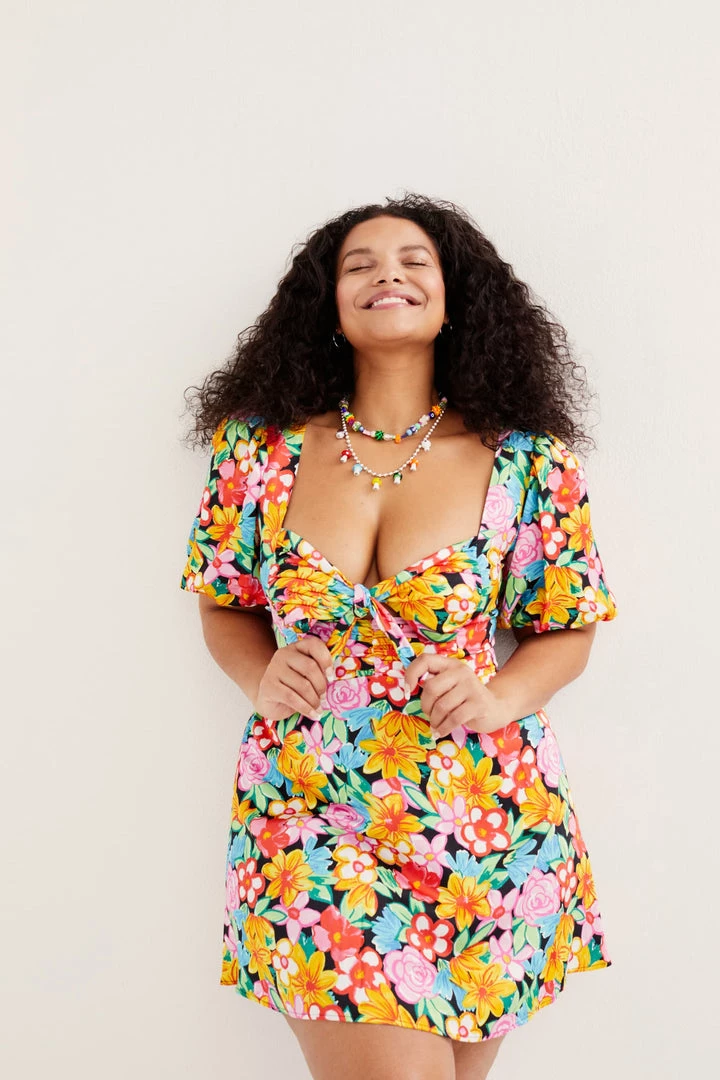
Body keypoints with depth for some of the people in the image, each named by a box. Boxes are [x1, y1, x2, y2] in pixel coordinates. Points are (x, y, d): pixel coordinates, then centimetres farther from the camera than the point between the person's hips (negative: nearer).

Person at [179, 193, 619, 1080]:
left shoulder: (528, 464, -2)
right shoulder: (262, 448, 2)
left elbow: (568, 629, 7)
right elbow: (224, 606, 12)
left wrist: (501, 696, -12)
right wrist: (263, 677, -8)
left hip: (490, 831, 1)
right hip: (310, 817, 0)